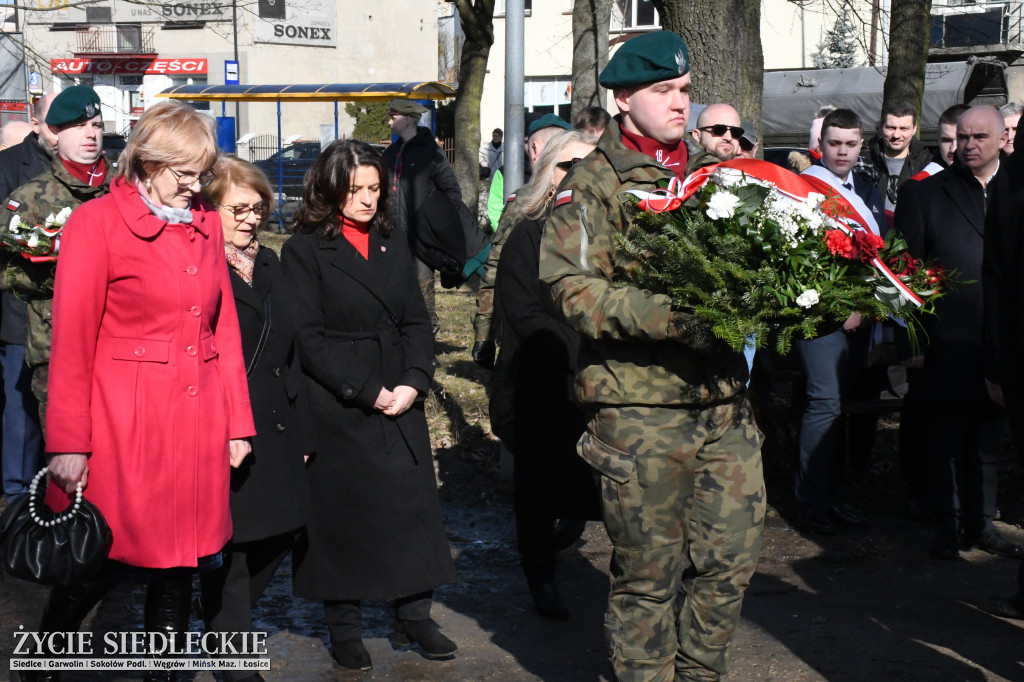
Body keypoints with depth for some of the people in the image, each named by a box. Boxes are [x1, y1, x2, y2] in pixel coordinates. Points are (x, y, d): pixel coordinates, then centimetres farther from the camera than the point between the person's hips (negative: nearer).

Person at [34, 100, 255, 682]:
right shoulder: (97, 223, -6)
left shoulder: (206, 225, 12)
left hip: (199, 417, 5)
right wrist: (69, 442, -10)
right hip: (126, 420, -5)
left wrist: (237, 421, 10)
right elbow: (72, 341, -7)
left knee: (182, 558, 10)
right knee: (108, 558, 0)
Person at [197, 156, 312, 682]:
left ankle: (225, 623, 33)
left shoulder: (267, 264, 15)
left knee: (281, 532, 11)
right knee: (231, 543, 0)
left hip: (276, 431, 8)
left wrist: (301, 429, 15)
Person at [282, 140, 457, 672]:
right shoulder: (304, 250, -4)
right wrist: (368, 391, -14)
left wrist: (413, 382, -6)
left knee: (412, 502, 4)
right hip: (336, 408, -5)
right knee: (342, 513, 2)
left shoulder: (394, 245, 14)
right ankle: (344, 630, 15)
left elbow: (416, 323, 11)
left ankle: (414, 617, 16)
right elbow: (308, 338, -10)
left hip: (400, 402, 5)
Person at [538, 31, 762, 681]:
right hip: (640, 408, -5)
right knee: (649, 573, 4)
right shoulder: (593, 184, -2)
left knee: (732, 559, 8)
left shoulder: (713, 171, 15)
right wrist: (672, 317, -25)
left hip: (724, 397, 5)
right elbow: (573, 286, -14)